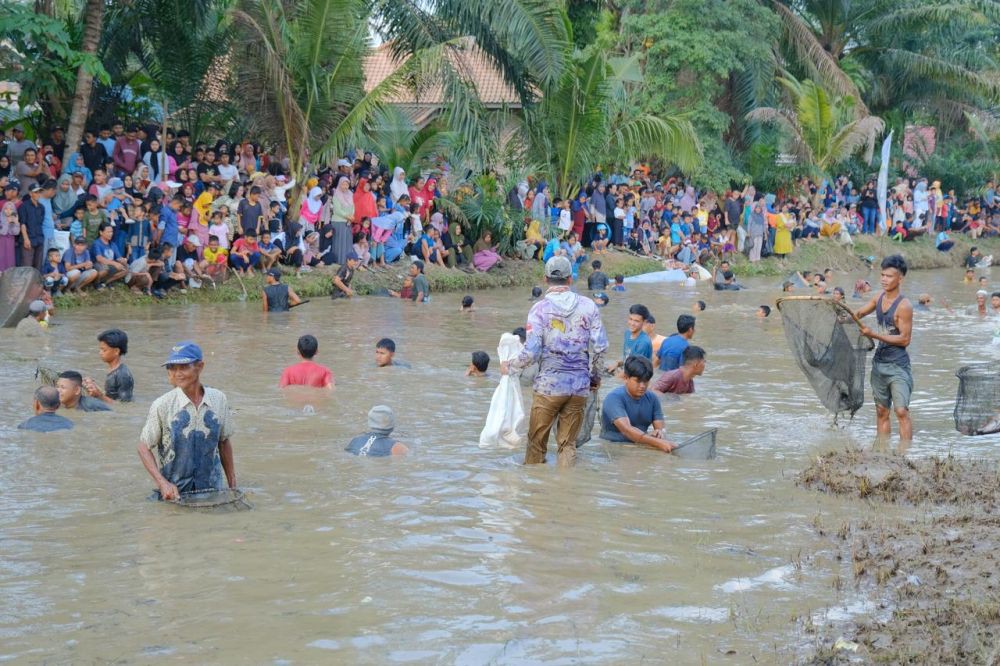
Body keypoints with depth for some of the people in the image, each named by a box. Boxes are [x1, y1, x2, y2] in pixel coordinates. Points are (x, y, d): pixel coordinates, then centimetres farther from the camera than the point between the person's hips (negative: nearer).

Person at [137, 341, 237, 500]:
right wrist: (162, 483, -14)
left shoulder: (219, 400, 0)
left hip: (213, 491, 2)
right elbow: (144, 447, -2)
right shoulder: (162, 405, -9)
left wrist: (233, 486, 11)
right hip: (173, 493, -2)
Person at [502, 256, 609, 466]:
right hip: (580, 387, 2)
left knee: (536, 443, 8)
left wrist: (510, 366, 6)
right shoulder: (588, 306, 2)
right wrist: (595, 377, 16)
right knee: (568, 444, 10)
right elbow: (600, 347, 1)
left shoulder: (539, 309, -6)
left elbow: (531, 353, -11)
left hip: (548, 385, -2)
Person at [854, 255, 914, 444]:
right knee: (881, 412, 10)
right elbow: (858, 314, 20)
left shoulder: (904, 306, -16)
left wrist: (874, 334, -20)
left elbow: (905, 339, -17)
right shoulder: (879, 298, 6)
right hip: (879, 362, 8)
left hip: (898, 365, -8)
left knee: (901, 411, -13)